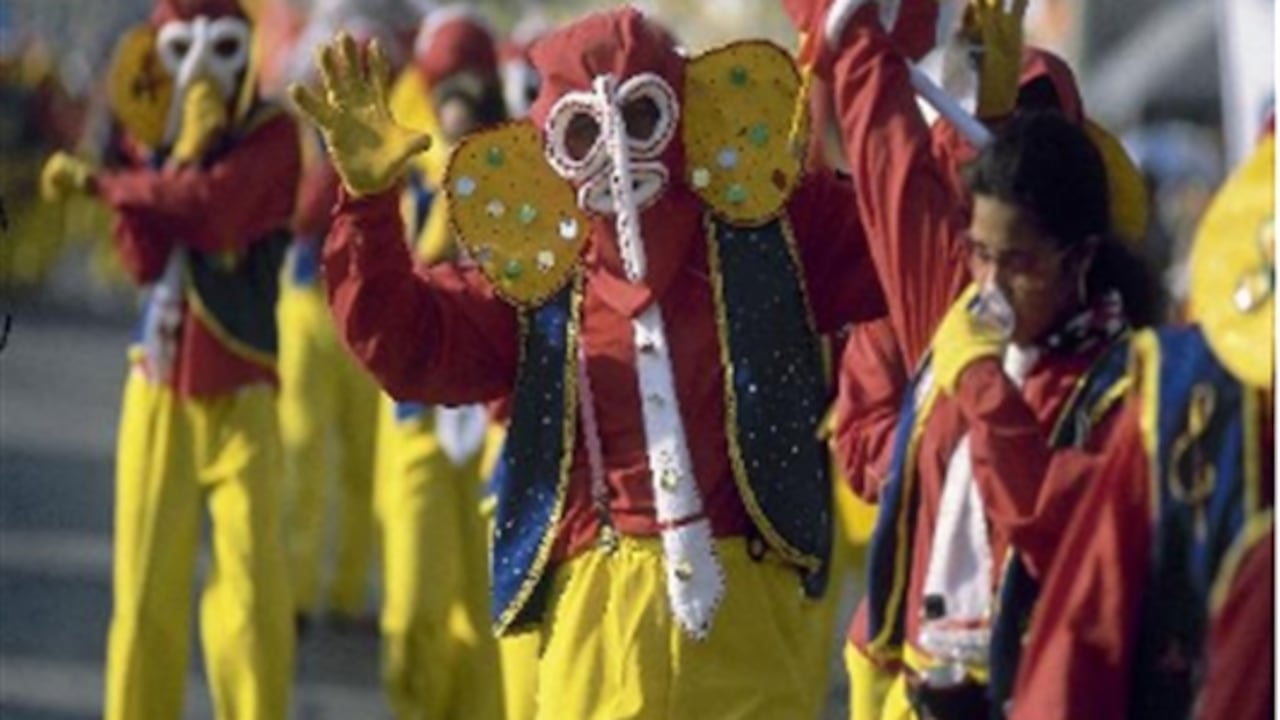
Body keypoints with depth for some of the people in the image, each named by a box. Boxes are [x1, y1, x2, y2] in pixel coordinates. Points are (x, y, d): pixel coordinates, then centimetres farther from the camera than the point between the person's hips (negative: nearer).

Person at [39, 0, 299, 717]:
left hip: (240, 394, -4)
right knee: (146, 584, 1)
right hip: (159, 389, 4)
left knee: (250, 575, -9)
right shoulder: (157, 140, 11)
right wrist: (181, 152, -11)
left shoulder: (271, 134, -3)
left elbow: (210, 206, -20)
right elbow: (144, 258, -3)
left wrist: (101, 182, -8)